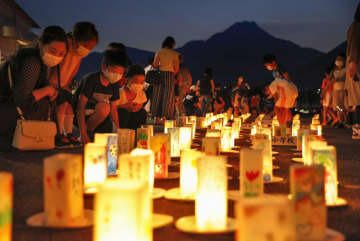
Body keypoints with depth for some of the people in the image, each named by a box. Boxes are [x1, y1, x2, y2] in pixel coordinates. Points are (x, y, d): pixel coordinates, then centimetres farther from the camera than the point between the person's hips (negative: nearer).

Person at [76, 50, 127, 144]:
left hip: (93, 117, 7)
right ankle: (88, 133, -16)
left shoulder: (114, 85, -1)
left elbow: (113, 108, 7)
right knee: (104, 107, -31)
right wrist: (83, 134, -34)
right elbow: (80, 107, -27)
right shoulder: (91, 79, -21)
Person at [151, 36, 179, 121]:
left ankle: (157, 117, 6)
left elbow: (155, 65, -2)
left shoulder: (159, 52, 4)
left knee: (158, 96, 7)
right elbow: (176, 68, -3)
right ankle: (164, 116, -3)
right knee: (168, 96, 3)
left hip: (160, 74, 2)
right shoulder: (174, 54, 1)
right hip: (170, 74, -2)